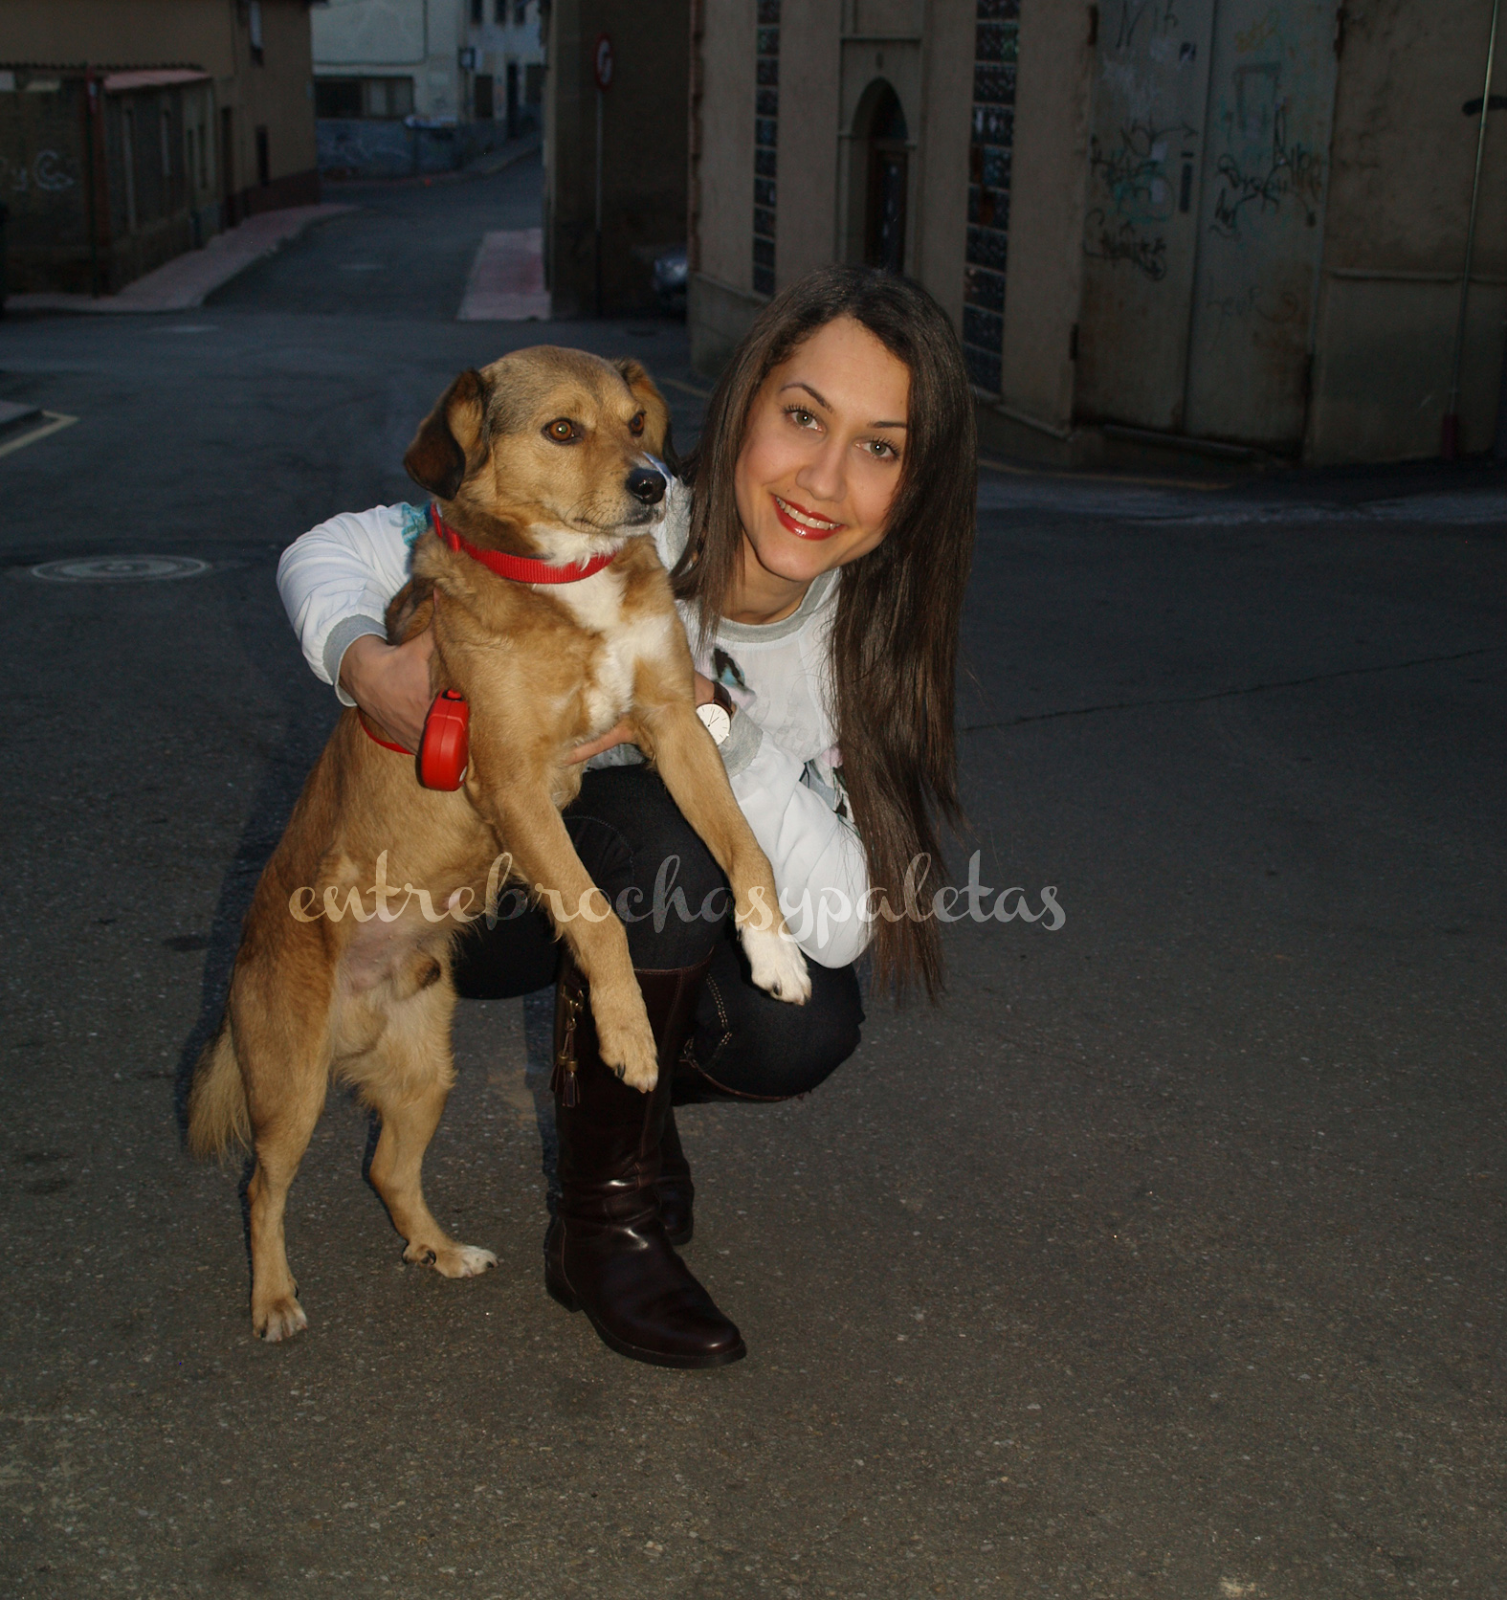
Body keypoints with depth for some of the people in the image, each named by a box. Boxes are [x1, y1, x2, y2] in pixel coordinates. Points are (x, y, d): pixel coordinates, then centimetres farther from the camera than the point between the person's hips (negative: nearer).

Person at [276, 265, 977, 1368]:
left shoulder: (863, 638, -18)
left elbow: (842, 924, -27)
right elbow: (330, 552, -18)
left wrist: (711, 720, -39)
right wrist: (367, 663, -41)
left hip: (657, 909, 3)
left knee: (805, 1030, -27)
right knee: (661, 824, -34)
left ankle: (617, 1082, 10)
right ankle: (603, 1218, -18)